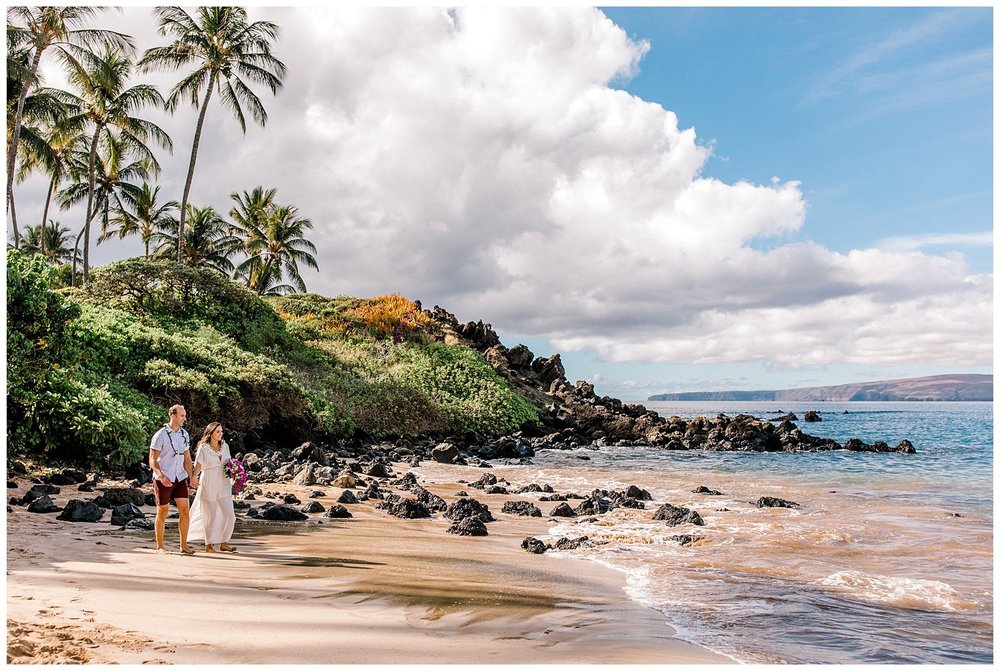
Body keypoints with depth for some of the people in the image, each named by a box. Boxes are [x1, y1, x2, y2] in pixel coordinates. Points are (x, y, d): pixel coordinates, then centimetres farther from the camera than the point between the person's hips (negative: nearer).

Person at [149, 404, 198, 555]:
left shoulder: (184, 434, 7)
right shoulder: (160, 435, -10)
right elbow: (152, 460, -11)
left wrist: (191, 478, 4)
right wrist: (161, 476, -26)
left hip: (180, 478, 5)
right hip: (163, 479, -5)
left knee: (185, 510, -3)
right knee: (162, 512, 6)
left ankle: (184, 545, 6)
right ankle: (159, 546, 18)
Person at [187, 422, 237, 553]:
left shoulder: (225, 446, 10)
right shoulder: (203, 448, -5)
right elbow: (198, 465, -13)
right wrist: (193, 478, -29)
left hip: (223, 484, 5)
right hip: (209, 485, -4)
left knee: (229, 514, -1)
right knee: (210, 515, 2)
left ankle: (224, 543, 10)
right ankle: (208, 544, 16)